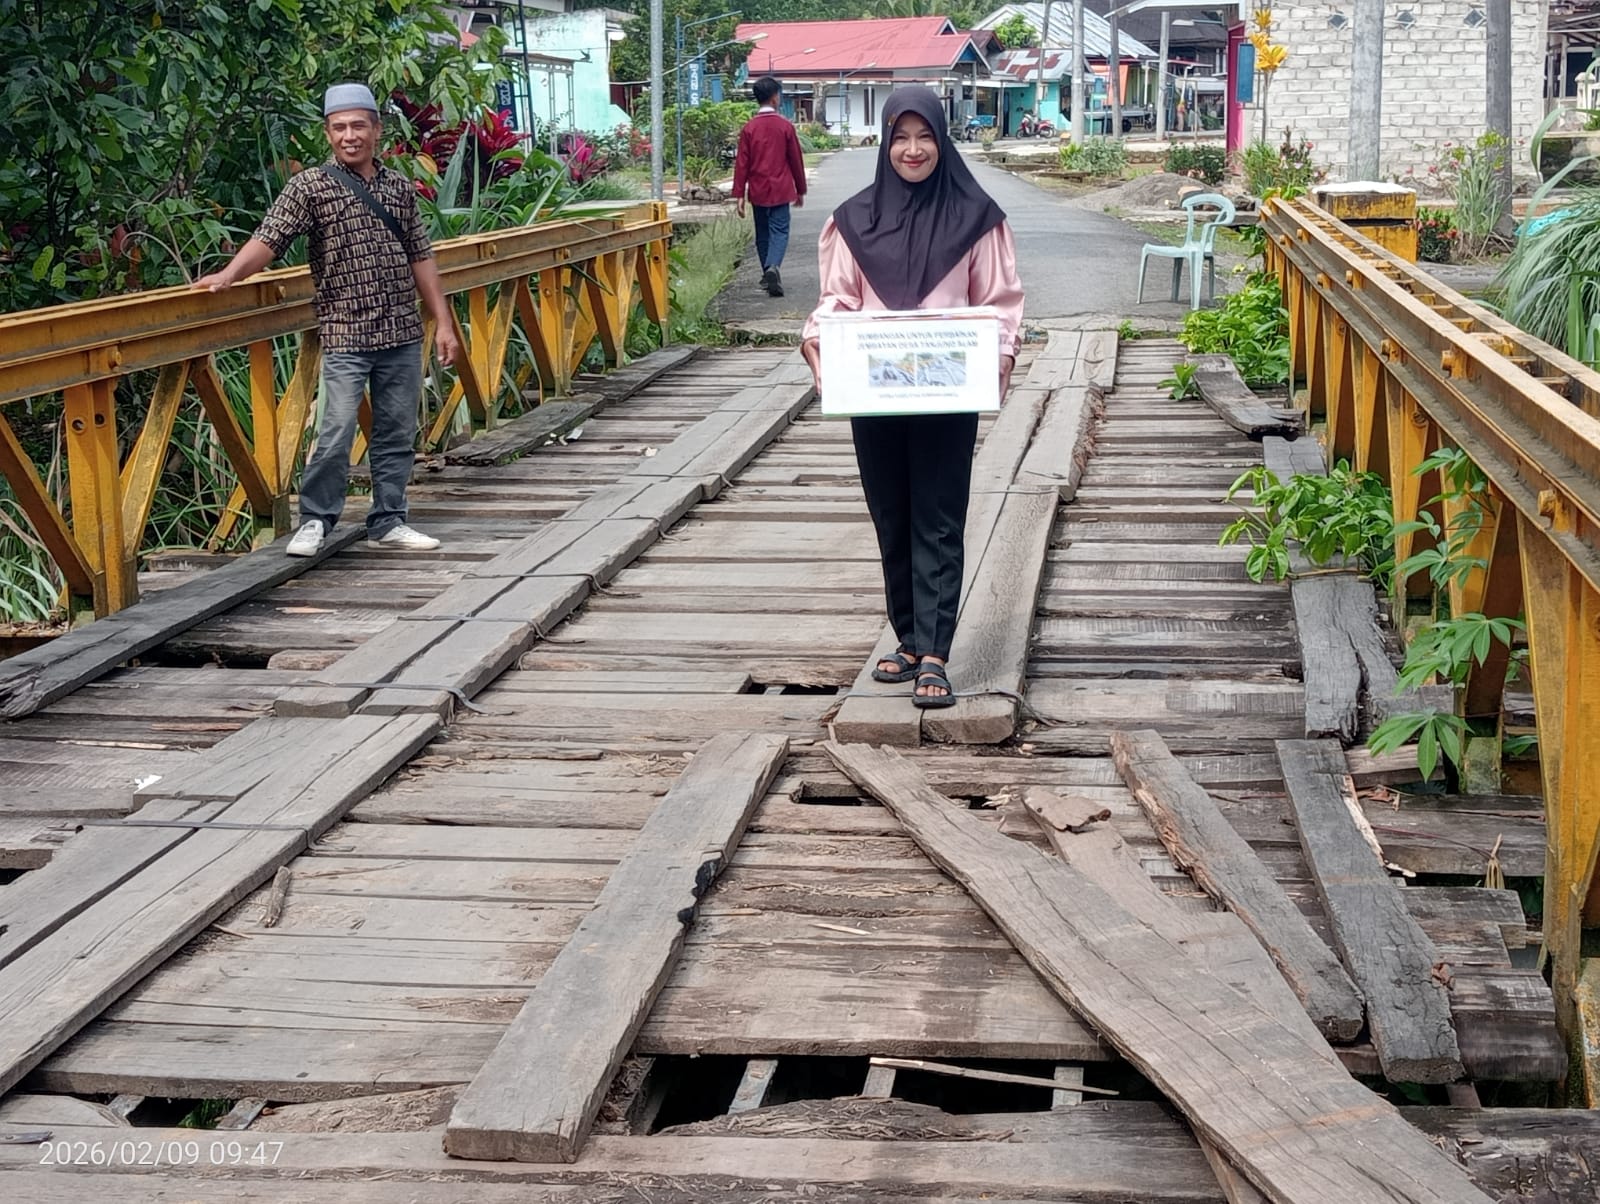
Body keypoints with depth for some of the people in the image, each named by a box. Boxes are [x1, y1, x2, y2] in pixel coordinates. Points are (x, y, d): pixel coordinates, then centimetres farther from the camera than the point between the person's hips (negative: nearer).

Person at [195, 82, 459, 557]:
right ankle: (315, 521, 6)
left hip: (403, 333, 4)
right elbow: (268, 239, -13)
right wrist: (229, 275, -29)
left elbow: (420, 258, 14)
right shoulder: (309, 187, -2)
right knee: (336, 433, -10)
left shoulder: (400, 188, 11)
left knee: (397, 434, 9)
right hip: (345, 335, -4)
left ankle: (388, 522, 20)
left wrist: (443, 321, 11)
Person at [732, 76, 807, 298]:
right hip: (780, 190, -2)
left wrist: (739, 194, 1)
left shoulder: (749, 128, -2)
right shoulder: (785, 126, -5)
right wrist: (800, 190, 11)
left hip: (758, 191, 2)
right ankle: (773, 267, -29)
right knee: (779, 231, -4)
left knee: (762, 234, 14)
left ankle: (768, 275, 20)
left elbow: (741, 163, -2)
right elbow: (796, 160, 0)